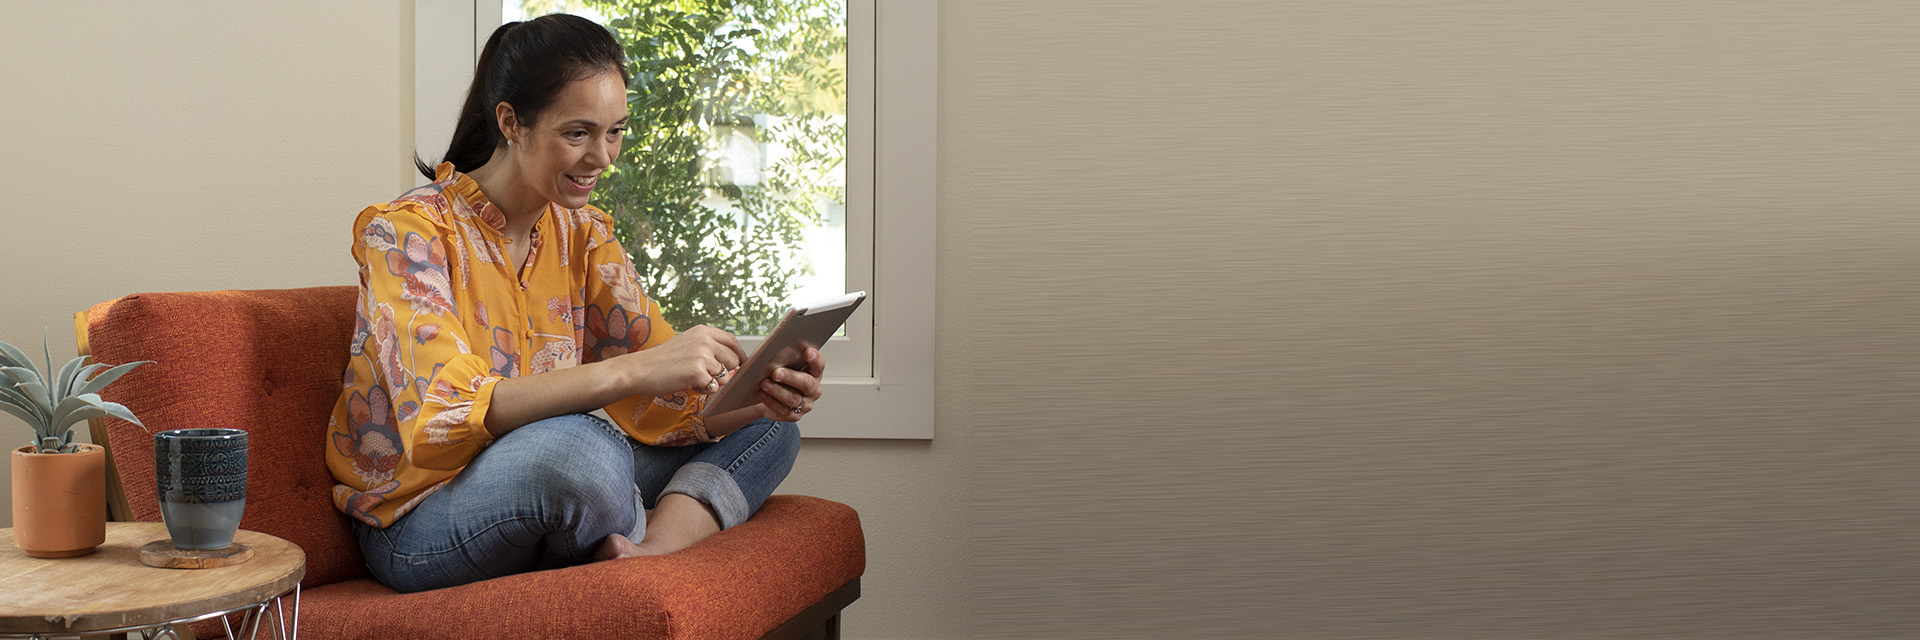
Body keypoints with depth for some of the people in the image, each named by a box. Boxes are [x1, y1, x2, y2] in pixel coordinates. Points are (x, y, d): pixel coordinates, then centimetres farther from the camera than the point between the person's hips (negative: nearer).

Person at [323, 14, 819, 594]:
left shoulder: (583, 234, 6)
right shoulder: (406, 231, -14)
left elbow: (670, 399, -2)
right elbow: (448, 415, -29)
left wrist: (762, 395, -23)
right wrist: (629, 372, -39)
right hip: (416, 526, -7)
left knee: (767, 429, -3)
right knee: (578, 445, -38)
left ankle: (656, 549, -28)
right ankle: (647, 547, -8)